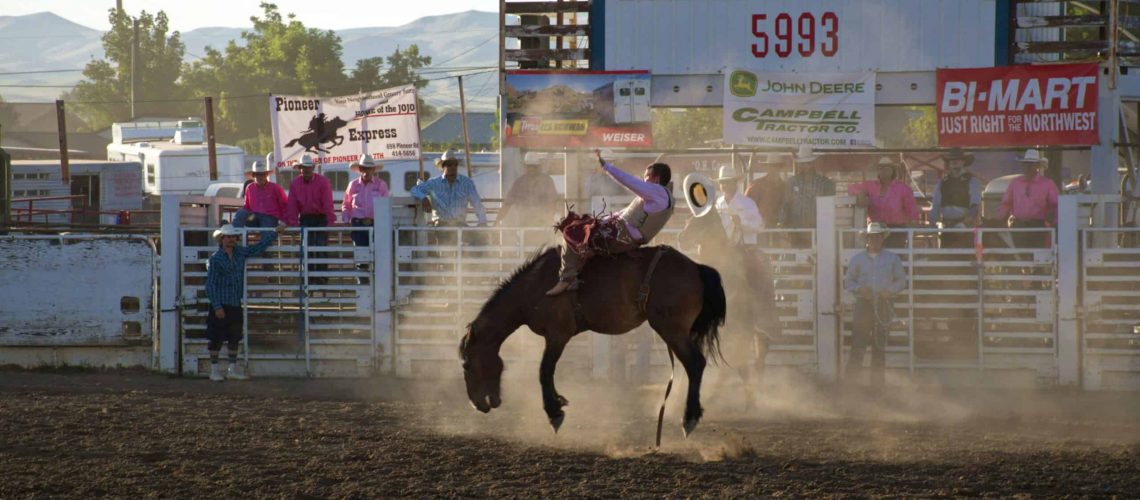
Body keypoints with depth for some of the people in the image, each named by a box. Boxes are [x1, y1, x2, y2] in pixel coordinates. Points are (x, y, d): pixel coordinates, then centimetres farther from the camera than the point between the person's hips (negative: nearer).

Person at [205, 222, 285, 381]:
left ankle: (233, 368, 19)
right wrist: (217, 307, -16)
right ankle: (214, 369, 7)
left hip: (236, 304, 6)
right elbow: (211, 284, -11)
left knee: (235, 338, 10)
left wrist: (275, 233, 26)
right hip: (221, 305, -6)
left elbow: (258, 248, 24)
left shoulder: (240, 253, 7)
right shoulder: (215, 259, -10)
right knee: (216, 338, -1)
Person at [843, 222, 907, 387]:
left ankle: (878, 380, 12)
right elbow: (847, 281, 9)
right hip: (864, 304, -1)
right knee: (858, 344, -7)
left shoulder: (892, 259, 6)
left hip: (884, 305, 1)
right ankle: (849, 380, -5)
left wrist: (890, 290, -10)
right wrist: (858, 289, -11)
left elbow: (901, 280, 9)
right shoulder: (857, 259, 6)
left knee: (880, 346, 5)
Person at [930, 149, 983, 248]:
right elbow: (935, 206, 14)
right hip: (947, 228, 4)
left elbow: (974, 206, -9)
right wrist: (932, 224, 1)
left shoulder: (972, 181, 1)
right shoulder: (942, 183, 16)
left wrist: (964, 224, -24)